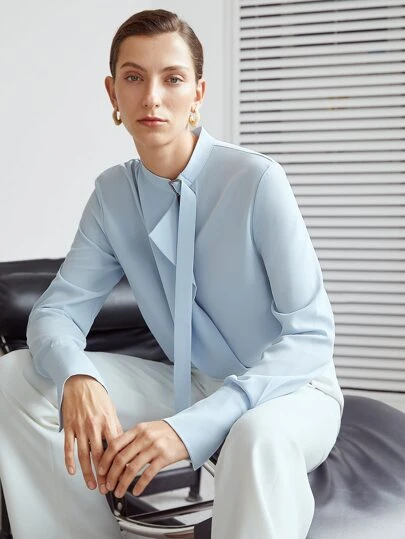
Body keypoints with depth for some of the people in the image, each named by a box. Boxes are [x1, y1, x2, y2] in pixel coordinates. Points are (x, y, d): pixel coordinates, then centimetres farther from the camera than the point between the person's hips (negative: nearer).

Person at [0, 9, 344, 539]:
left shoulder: (258, 181, -22)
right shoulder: (112, 194, -3)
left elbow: (311, 335, -23)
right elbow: (57, 310, -5)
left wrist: (191, 426, -34)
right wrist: (77, 377, -30)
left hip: (290, 390, -5)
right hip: (192, 387, 5)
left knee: (259, 435, -42)